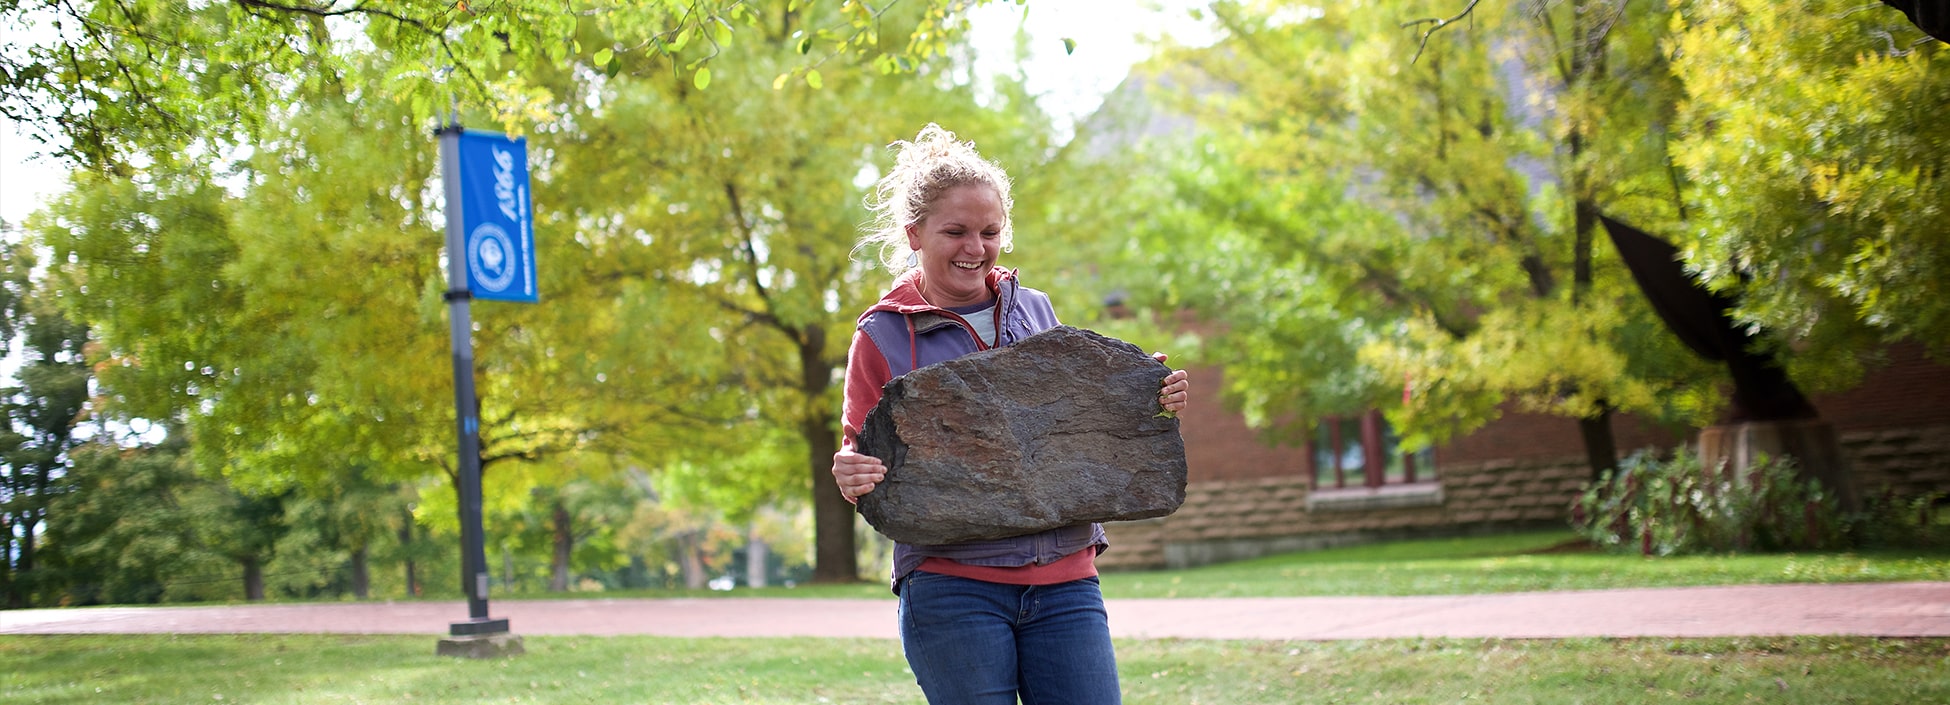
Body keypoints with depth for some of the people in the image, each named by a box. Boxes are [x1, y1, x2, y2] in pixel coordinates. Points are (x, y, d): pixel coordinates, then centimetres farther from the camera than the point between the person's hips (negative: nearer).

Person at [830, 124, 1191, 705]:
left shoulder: (1036, 310, 11)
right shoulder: (884, 335, 2)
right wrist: (852, 479, -17)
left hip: (1065, 583, 3)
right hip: (952, 588, -3)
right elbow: (860, 457, 6)